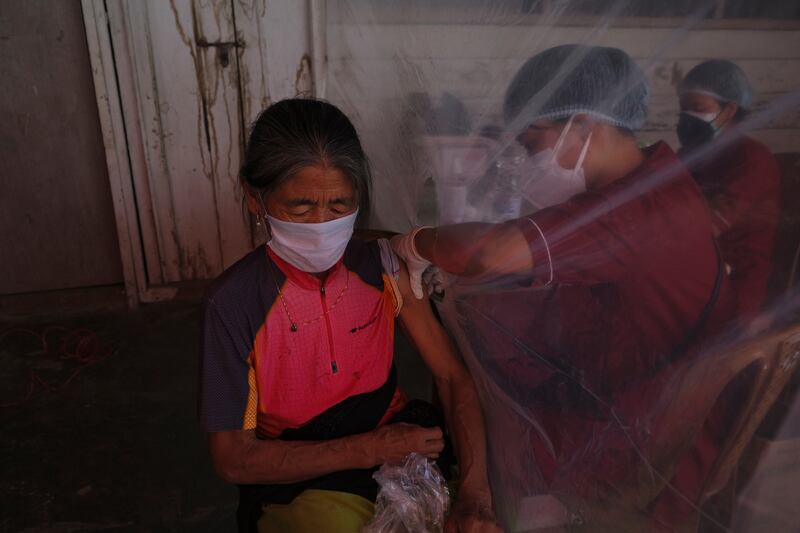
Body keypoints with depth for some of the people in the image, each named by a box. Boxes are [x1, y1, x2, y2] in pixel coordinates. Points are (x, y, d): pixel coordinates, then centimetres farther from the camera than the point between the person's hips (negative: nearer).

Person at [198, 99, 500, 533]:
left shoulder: (382, 267, -9)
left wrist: (475, 496, -24)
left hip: (401, 441, 3)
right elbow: (233, 459, -14)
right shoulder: (234, 301, -18)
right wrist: (369, 449, -21)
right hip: (296, 477, -2)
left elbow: (451, 376, -9)